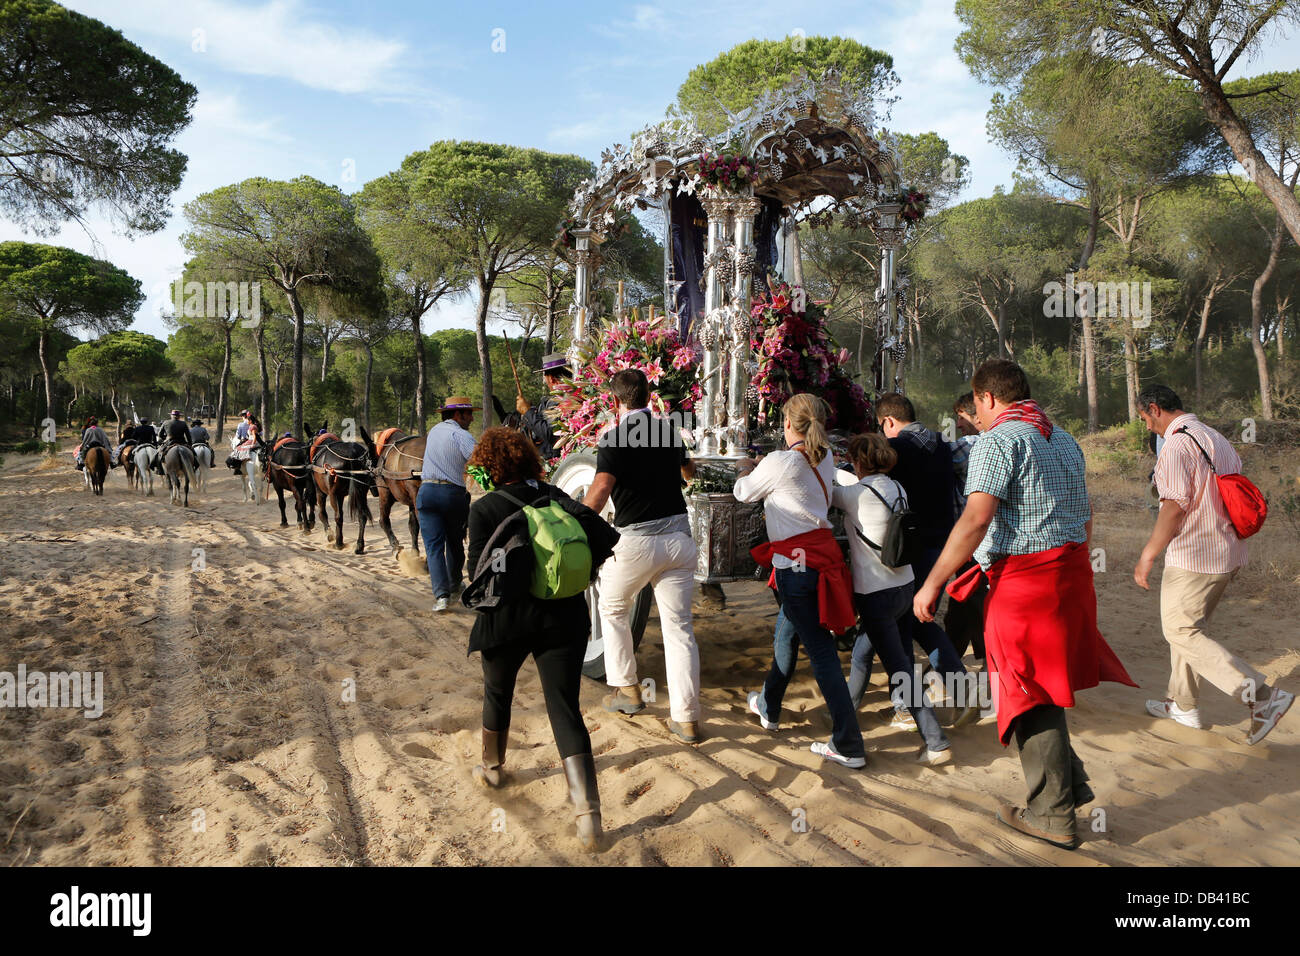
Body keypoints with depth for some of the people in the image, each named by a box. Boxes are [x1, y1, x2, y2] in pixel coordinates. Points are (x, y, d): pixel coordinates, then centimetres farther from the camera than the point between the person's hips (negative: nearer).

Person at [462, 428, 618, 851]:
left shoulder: (485, 508, -6)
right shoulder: (555, 497, 4)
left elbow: (479, 570, -7)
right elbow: (601, 535, -1)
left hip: (508, 618, -2)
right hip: (564, 617, 2)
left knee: (497, 694, 25)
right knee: (566, 710, 2)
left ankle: (492, 768, 48)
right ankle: (588, 811, -10)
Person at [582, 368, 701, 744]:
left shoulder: (614, 439, -8)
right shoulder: (670, 430, 10)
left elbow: (600, 490, -23)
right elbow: (689, 471, 31)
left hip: (636, 541, -4)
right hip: (679, 535, 4)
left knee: (612, 610, 21)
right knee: (678, 625, 5)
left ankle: (627, 690, 24)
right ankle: (686, 717, 5)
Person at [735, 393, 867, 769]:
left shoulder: (780, 462, -16)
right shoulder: (825, 457, 4)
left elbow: (743, 492, 1)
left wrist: (745, 470, 22)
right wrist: (760, 469, 26)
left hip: (795, 562, -8)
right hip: (822, 552, 8)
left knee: (821, 653, -4)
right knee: (785, 634, 24)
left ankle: (849, 746, 2)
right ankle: (769, 708, 43)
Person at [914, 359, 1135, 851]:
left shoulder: (998, 440, -12)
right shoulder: (1063, 439, 15)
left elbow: (975, 520, -22)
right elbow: (1085, 517, 18)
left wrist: (931, 584, -20)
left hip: (1022, 579, -9)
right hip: (1071, 571, 9)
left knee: (1029, 695, 2)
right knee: (1045, 685, 21)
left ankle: (1053, 815, 12)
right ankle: (1072, 782, 27)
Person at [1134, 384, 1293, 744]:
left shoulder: (1176, 446, -17)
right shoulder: (1218, 439, 12)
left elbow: (1174, 507, -24)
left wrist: (1147, 556, -17)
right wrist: (1233, 552, 25)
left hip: (1193, 559, -10)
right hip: (1227, 554, 10)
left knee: (1181, 632, -1)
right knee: (1190, 627, 19)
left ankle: (1264, 696, -8)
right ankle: (1183, 704, 27)